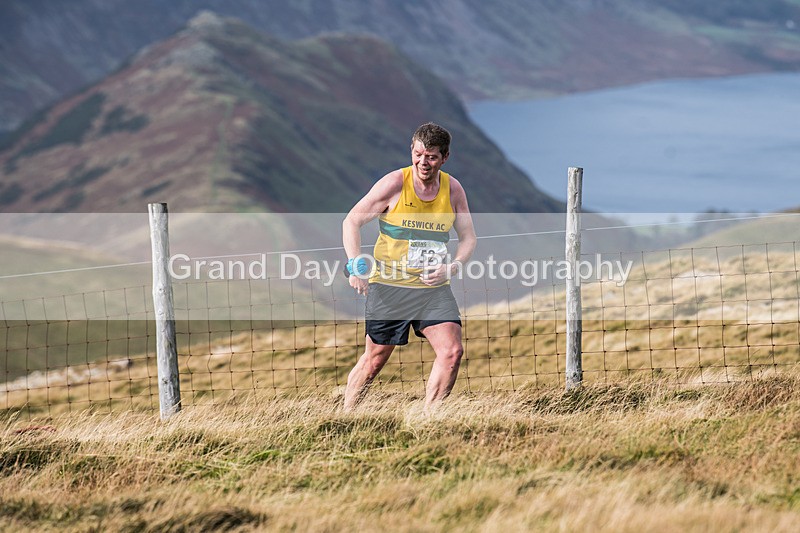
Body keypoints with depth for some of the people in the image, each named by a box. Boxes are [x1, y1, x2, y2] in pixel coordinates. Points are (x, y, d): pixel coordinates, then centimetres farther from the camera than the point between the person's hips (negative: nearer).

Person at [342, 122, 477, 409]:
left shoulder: (453, 189, 1)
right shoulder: (394, 184, -10)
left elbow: (468, 237, 12)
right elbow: (352, 221, -4)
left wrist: (451, 267, -8)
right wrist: (356, 265, -17)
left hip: (433, 287, 3)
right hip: (388, 285, -3)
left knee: (452, 351, -11)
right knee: (375, 358, 2)